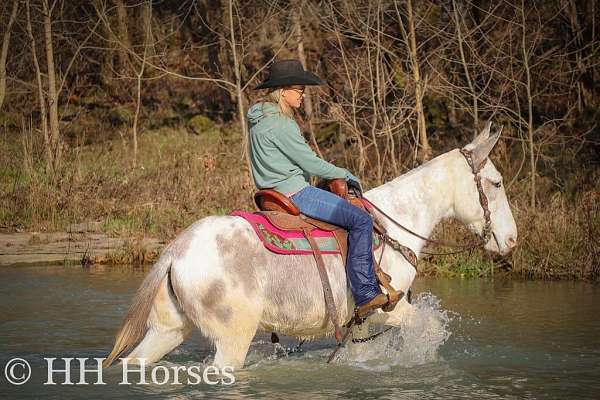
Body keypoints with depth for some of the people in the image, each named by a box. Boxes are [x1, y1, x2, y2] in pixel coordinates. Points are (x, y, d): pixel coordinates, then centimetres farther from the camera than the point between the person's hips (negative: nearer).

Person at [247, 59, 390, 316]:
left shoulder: (261, 120, 15)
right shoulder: (281, 124, -17)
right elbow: (310, 164, -15)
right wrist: (345, 175, 2)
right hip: (293, 193, -11)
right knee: (360, 220, -16)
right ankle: (365, 295, -20)